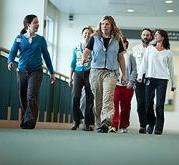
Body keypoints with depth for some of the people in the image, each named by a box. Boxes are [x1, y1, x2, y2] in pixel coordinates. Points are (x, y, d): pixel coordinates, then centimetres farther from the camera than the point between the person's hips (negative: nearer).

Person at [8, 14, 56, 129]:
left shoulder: (41, 39, 7)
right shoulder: (19, 39, 6)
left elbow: (46, 56, 12)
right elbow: (13, 52, -1)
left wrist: (52, 72, 14)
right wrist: (11, 62, -24)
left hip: (36, 71, -2)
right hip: (22, 71, 2)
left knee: (31, 97, -17)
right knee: (23, 98, 6)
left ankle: (30, 122, -19)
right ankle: (24, 121, 17)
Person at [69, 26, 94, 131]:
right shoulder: (77, 48, 15)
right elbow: (73, 63, 19)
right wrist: (70, 77, 15)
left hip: (89, 74, -2)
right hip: (78, 73, 2)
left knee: (89, 99, -3)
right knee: (75, 97, -8)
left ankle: (88, 123, 1)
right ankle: (77, 120, 3)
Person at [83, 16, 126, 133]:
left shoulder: (117, 40, 10)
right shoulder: (95, 38, 8)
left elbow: (120, 57, 14)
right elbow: (87, 51, 3)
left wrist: (124, 74, 14)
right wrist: (84, 58, -20)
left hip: (111, 72, -1)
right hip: (96, 71, 1)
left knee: (108, 97, -20)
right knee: (98, 99, 4)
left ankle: (106, 121, -32)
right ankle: (99, 125, 12)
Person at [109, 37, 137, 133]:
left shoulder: (130, 56, 8)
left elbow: (134, 70, 6)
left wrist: (131, 81, -5)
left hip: (127, 85, 0)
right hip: (115, 84, 0)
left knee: (125, 106, 7)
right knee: (114, 105, -12)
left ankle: (124, 126, 17)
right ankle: (114, 126, -14)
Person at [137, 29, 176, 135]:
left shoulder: (168, 53, 10)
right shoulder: (150, 49, 12)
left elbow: (171, 68, 14)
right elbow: (144, 63, 9)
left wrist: (173, 84, 13)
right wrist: (140, 75, -3)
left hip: (162, 80, -2)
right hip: (150, 78, 2)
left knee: (160, 105, -7)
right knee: (148, 103, 1)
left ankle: (159, 127, 2)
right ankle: (151, 123, 20)